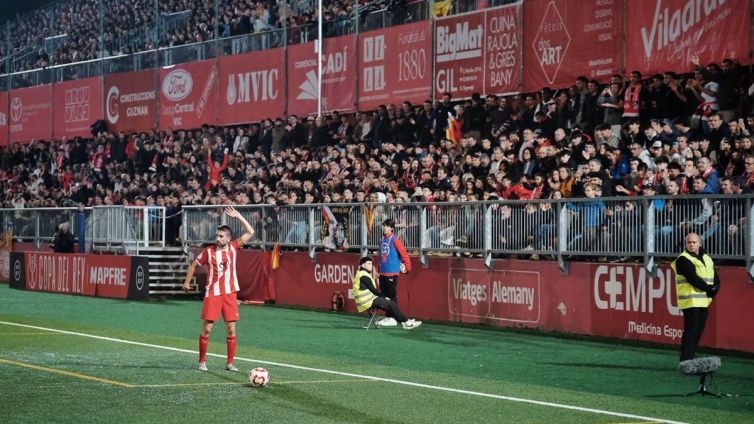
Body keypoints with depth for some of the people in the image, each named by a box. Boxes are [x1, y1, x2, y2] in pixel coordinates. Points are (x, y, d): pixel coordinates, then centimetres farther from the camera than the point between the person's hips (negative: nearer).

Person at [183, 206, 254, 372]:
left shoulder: (233, 247, 1)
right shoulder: (208, 252, -3)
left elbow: (250, 232, -1)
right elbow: (194, 265, 11)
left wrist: (238, 216, -4)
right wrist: (187, 282, 8)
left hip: (230, 294, 2)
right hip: (212, 294, -2)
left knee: (231, 329, 1)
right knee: (207, 328, -3)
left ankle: (230, 363, 9)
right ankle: (202, 361, 7)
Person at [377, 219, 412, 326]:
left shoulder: (395, 240, -10)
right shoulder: (383, 240, 13)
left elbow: (404, 254, -11)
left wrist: (407, 268, -8)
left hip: (392, 273, -8)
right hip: (383, 273, 8)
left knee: (392, 296, -5)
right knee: (384, 296, 11)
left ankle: (393, 318, -2)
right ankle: (387, 317, 19)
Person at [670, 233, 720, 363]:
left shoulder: (707, 259, 18)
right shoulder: (683, 260, -6)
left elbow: (715, 278, 15)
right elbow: (693, 278, -17)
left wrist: (714, 289, -5)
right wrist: (708, 288, -15)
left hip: (703, 302, 8)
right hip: (691, 301, -8)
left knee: (698, 331, 10)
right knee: (691, 331, -11)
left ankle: (690, 358, 18)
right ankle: (685, 361, -11)